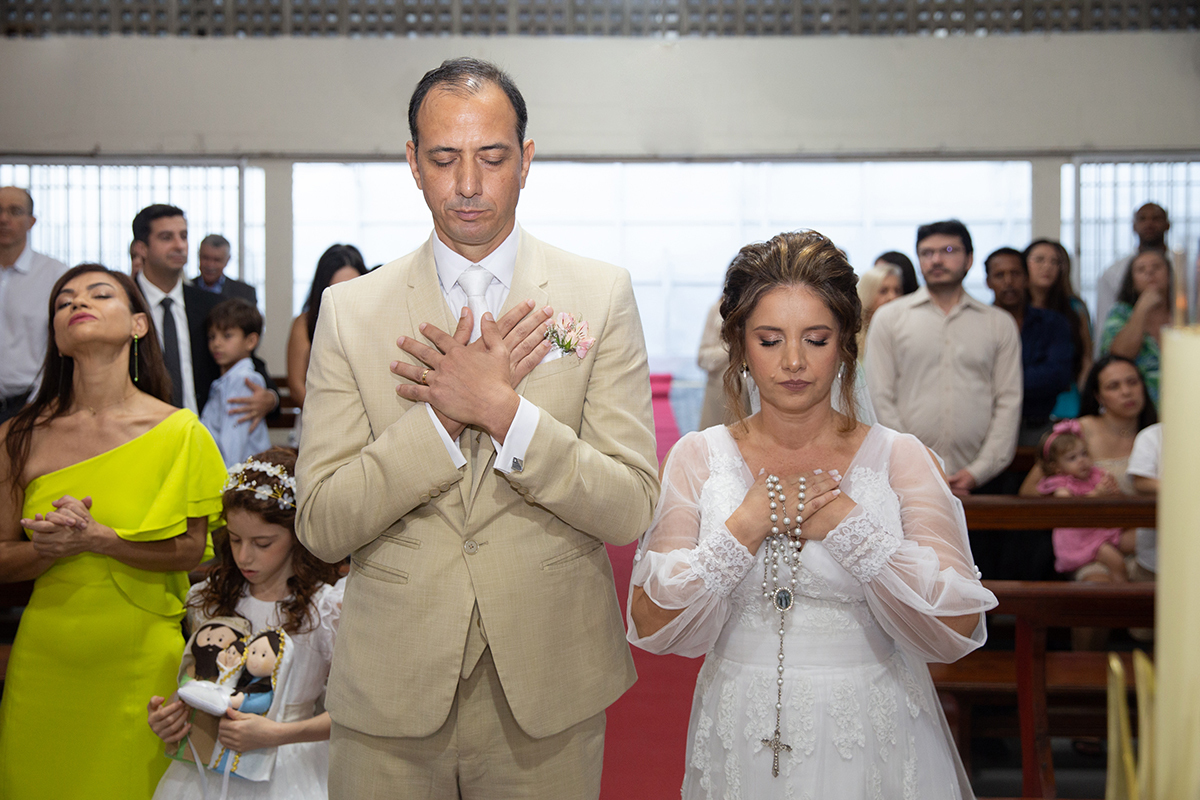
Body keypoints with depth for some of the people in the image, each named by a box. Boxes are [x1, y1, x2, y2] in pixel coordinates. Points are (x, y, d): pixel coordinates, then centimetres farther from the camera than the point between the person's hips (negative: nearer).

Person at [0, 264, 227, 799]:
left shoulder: (180, 433, -5)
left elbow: (190, 550, -8)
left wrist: (96, 539, -20)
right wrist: (53, 547, -17)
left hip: (142, 660, -2)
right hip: (46, 662, 2)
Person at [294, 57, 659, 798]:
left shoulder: (603, 294, -2)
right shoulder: (350, 310, 0)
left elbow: (631, 510, -8)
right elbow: (322, 526, -5)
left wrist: (501, 409, -19)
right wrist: (445, 415, -17)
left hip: (547, 689, 0)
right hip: (390, 693, 1)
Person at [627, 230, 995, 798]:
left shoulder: (899, 459, -4)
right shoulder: (698, 459, -1)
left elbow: (957, 629, -13)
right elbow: (651, 625, -8)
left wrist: (847, 524, -17)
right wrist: (747, 526, -16)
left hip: (873, 744, -1)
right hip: (742, 743, 1)